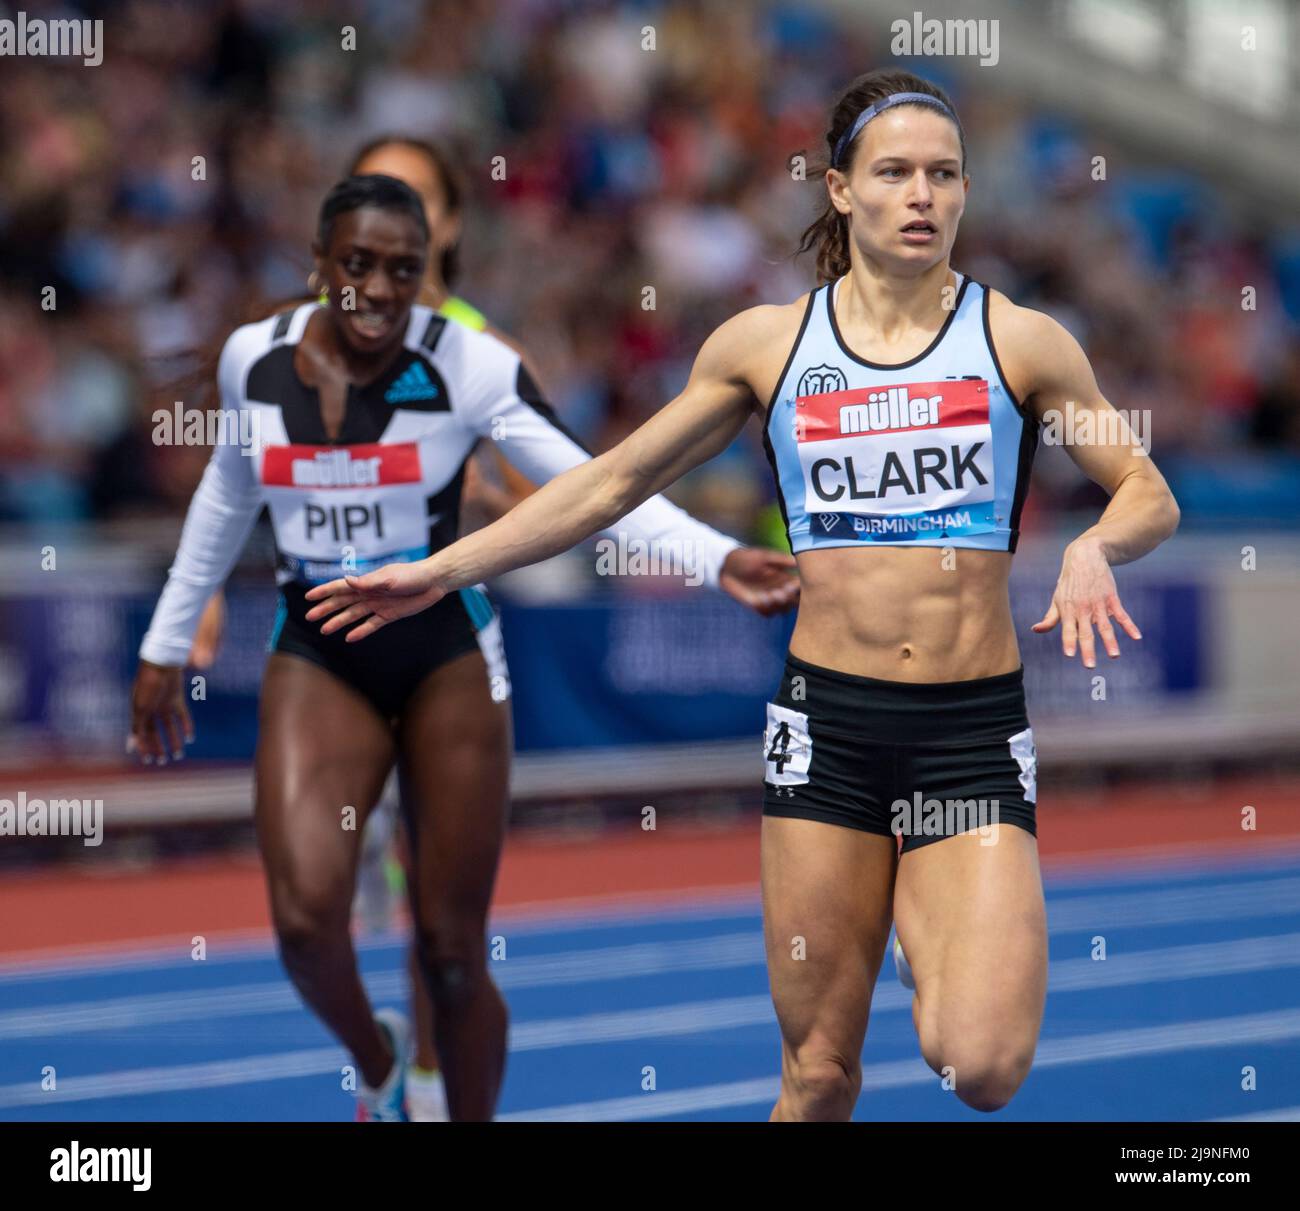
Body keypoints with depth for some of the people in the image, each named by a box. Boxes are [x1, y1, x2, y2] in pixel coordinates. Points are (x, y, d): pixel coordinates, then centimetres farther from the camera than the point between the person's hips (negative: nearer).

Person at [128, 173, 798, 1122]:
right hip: (315, 659, 2)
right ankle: (377, 1062, 16)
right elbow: (228, 498, 15)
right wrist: (167, 644, 20)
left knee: (452, 950, 0)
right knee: (306, 917, -17)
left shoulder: (469, 366, -13)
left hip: (448, 657, -2)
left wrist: (718, 556, -37)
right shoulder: (252, 359, -2)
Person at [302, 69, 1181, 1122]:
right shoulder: (766, 344, 6)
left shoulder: (1021, 343, 1)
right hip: (826, 723, 2)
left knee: (982, 1068, -19)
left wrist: (1096, 546, -17)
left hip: (973, 734, -1)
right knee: (819, 1073, 5)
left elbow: (1151, 497, 5)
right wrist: (446, 567, 11)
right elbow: (615, 481, 14)